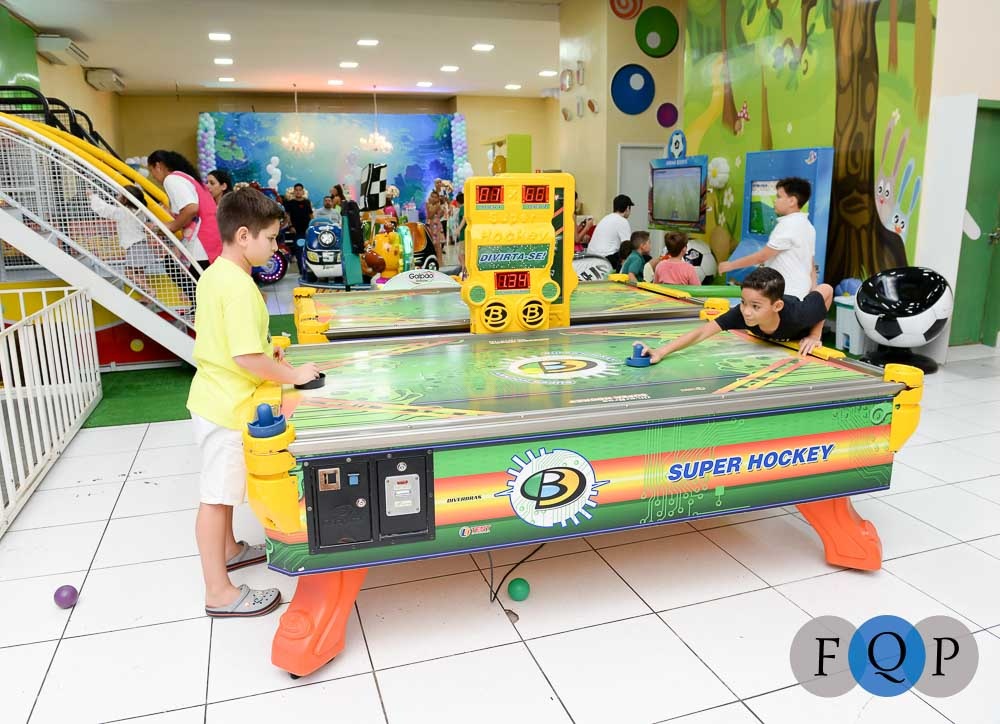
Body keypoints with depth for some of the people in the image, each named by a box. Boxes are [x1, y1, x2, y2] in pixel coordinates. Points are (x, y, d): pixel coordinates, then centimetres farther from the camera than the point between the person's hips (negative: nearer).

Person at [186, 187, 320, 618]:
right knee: (217, 496, 0)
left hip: (215, 395, 10)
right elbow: (247, 359, -29)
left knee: (224, 488, 24)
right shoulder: (238, 285, -24)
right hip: (225, 405, -10)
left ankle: (228, 550, 43)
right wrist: (294, 375, -18)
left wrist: (265, 349, 12)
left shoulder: (213, 275, 6)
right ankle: (219, 593, 11)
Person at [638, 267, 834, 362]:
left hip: (799, 345, -2)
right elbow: (702, 332, -50)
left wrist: (814, 336, -28)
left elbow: (827, 289, -31)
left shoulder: (795, 316, -48)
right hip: (767, 345, 2)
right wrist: (661, 352, -62)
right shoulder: (742, 313, -44)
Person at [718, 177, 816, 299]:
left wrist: (731, 265, -4)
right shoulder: (807, 226, 15)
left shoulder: (788, 225, -15)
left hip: (787, 296, -10)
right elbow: (812, 266, 17)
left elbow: (762, 256, -13)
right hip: (801, 294, 10)